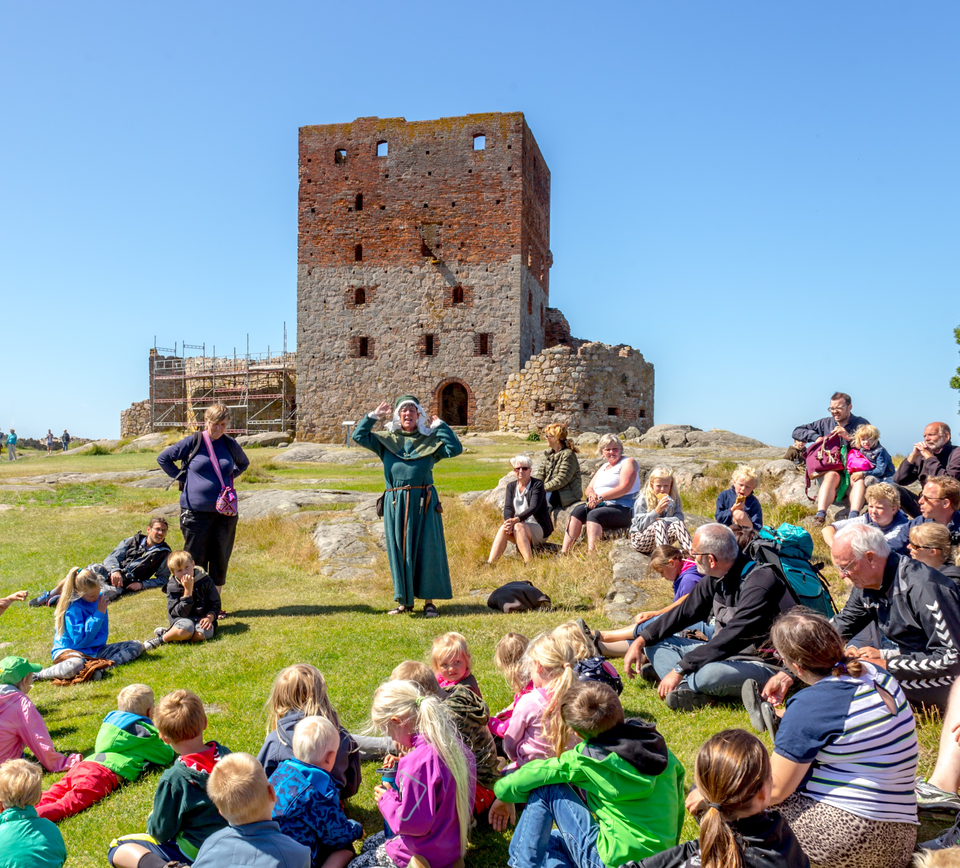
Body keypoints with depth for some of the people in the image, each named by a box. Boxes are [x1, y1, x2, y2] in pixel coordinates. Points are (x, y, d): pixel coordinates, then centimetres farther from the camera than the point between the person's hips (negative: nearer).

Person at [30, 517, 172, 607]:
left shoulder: (164, 553, 6)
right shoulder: (132, 541, 11)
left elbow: (163, 579, 7)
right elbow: (112, 557, 3)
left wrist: (142, 584, -8)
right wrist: (115, 570, -19)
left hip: (123, 584, -1)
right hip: (107, 572, 1)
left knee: (108, 594, -34)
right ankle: (50, 594, -10)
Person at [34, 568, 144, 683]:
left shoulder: (99, 598, 2)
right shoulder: (72, 608, -17)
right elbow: (80, 640, -20)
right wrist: (98, 614, -19)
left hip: (95, 651, 7)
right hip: (71, 650, -7)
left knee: (137, 646, -9)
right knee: (75, 665, -45)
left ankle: (101, 667, -30)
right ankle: (39, 675, -18)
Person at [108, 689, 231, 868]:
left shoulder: (174, 779, -23)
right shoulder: (224, 754, -8)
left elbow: (161, 832, -14)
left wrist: (152, 819, 7)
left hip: (193, 853, -7)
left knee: (117, 848, 3)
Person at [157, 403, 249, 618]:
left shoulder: (230, 444, 5)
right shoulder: (193, 442, -3)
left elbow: (243, 463, 24)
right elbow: (163, 458, 6)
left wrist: (230, 477, 9)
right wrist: (182, 478, 0)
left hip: (224, 512, 3)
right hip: (196, 512, -3)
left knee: (220, 559, 8)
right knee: (195, 560, 3)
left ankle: (216, 604, 19)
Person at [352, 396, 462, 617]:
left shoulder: (430, 439, 8)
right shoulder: (386, 440, 13)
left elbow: (455, 449, -4)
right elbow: (359, 436, 9)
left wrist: (440, 426, -1)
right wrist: (373, 416, 5)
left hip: (423, 502, -2)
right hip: (395, 504, 2)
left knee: (426, 550, 0)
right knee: (398, 551, 5)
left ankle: (429, 601, 9)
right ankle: (404, 601, 16)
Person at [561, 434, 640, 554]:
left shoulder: (628, 462, 3)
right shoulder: (603, 468, 25)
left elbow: (624, 488, -12)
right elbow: (589, 489, 19)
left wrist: (600, 498, -16)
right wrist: (592, 494, -7)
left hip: (623, 509, -6)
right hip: (601, 506, 7)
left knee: (594, 514, -32)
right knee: (578, 510, -19)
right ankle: (564, 553, -28)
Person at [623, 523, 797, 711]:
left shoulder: (759, 583, -24)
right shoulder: (715, 579, 3)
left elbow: (732, 638, -30)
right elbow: (683, 613, 9)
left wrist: (679, 670, -31)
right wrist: (640, 641, -2)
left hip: (763, 665, -9)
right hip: (724, 655, 9)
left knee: (708, 674, -39)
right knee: (655, 643, 3)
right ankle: (690, 691, -22)